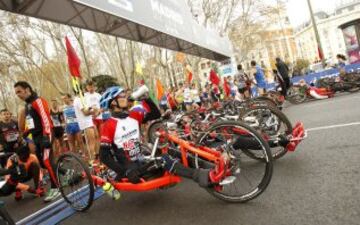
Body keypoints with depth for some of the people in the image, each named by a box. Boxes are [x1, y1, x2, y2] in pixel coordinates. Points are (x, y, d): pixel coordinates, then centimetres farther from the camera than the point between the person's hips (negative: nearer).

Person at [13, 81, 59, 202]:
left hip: (44, 135, -9)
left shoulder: (38, 101, -10)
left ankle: (55, 189, -5)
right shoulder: (27, 105, 19)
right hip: (36, 136, 9)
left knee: (46, 161, -12)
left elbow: (45, 119, -19)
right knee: (41, 162, 9)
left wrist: (46, 136, -25)